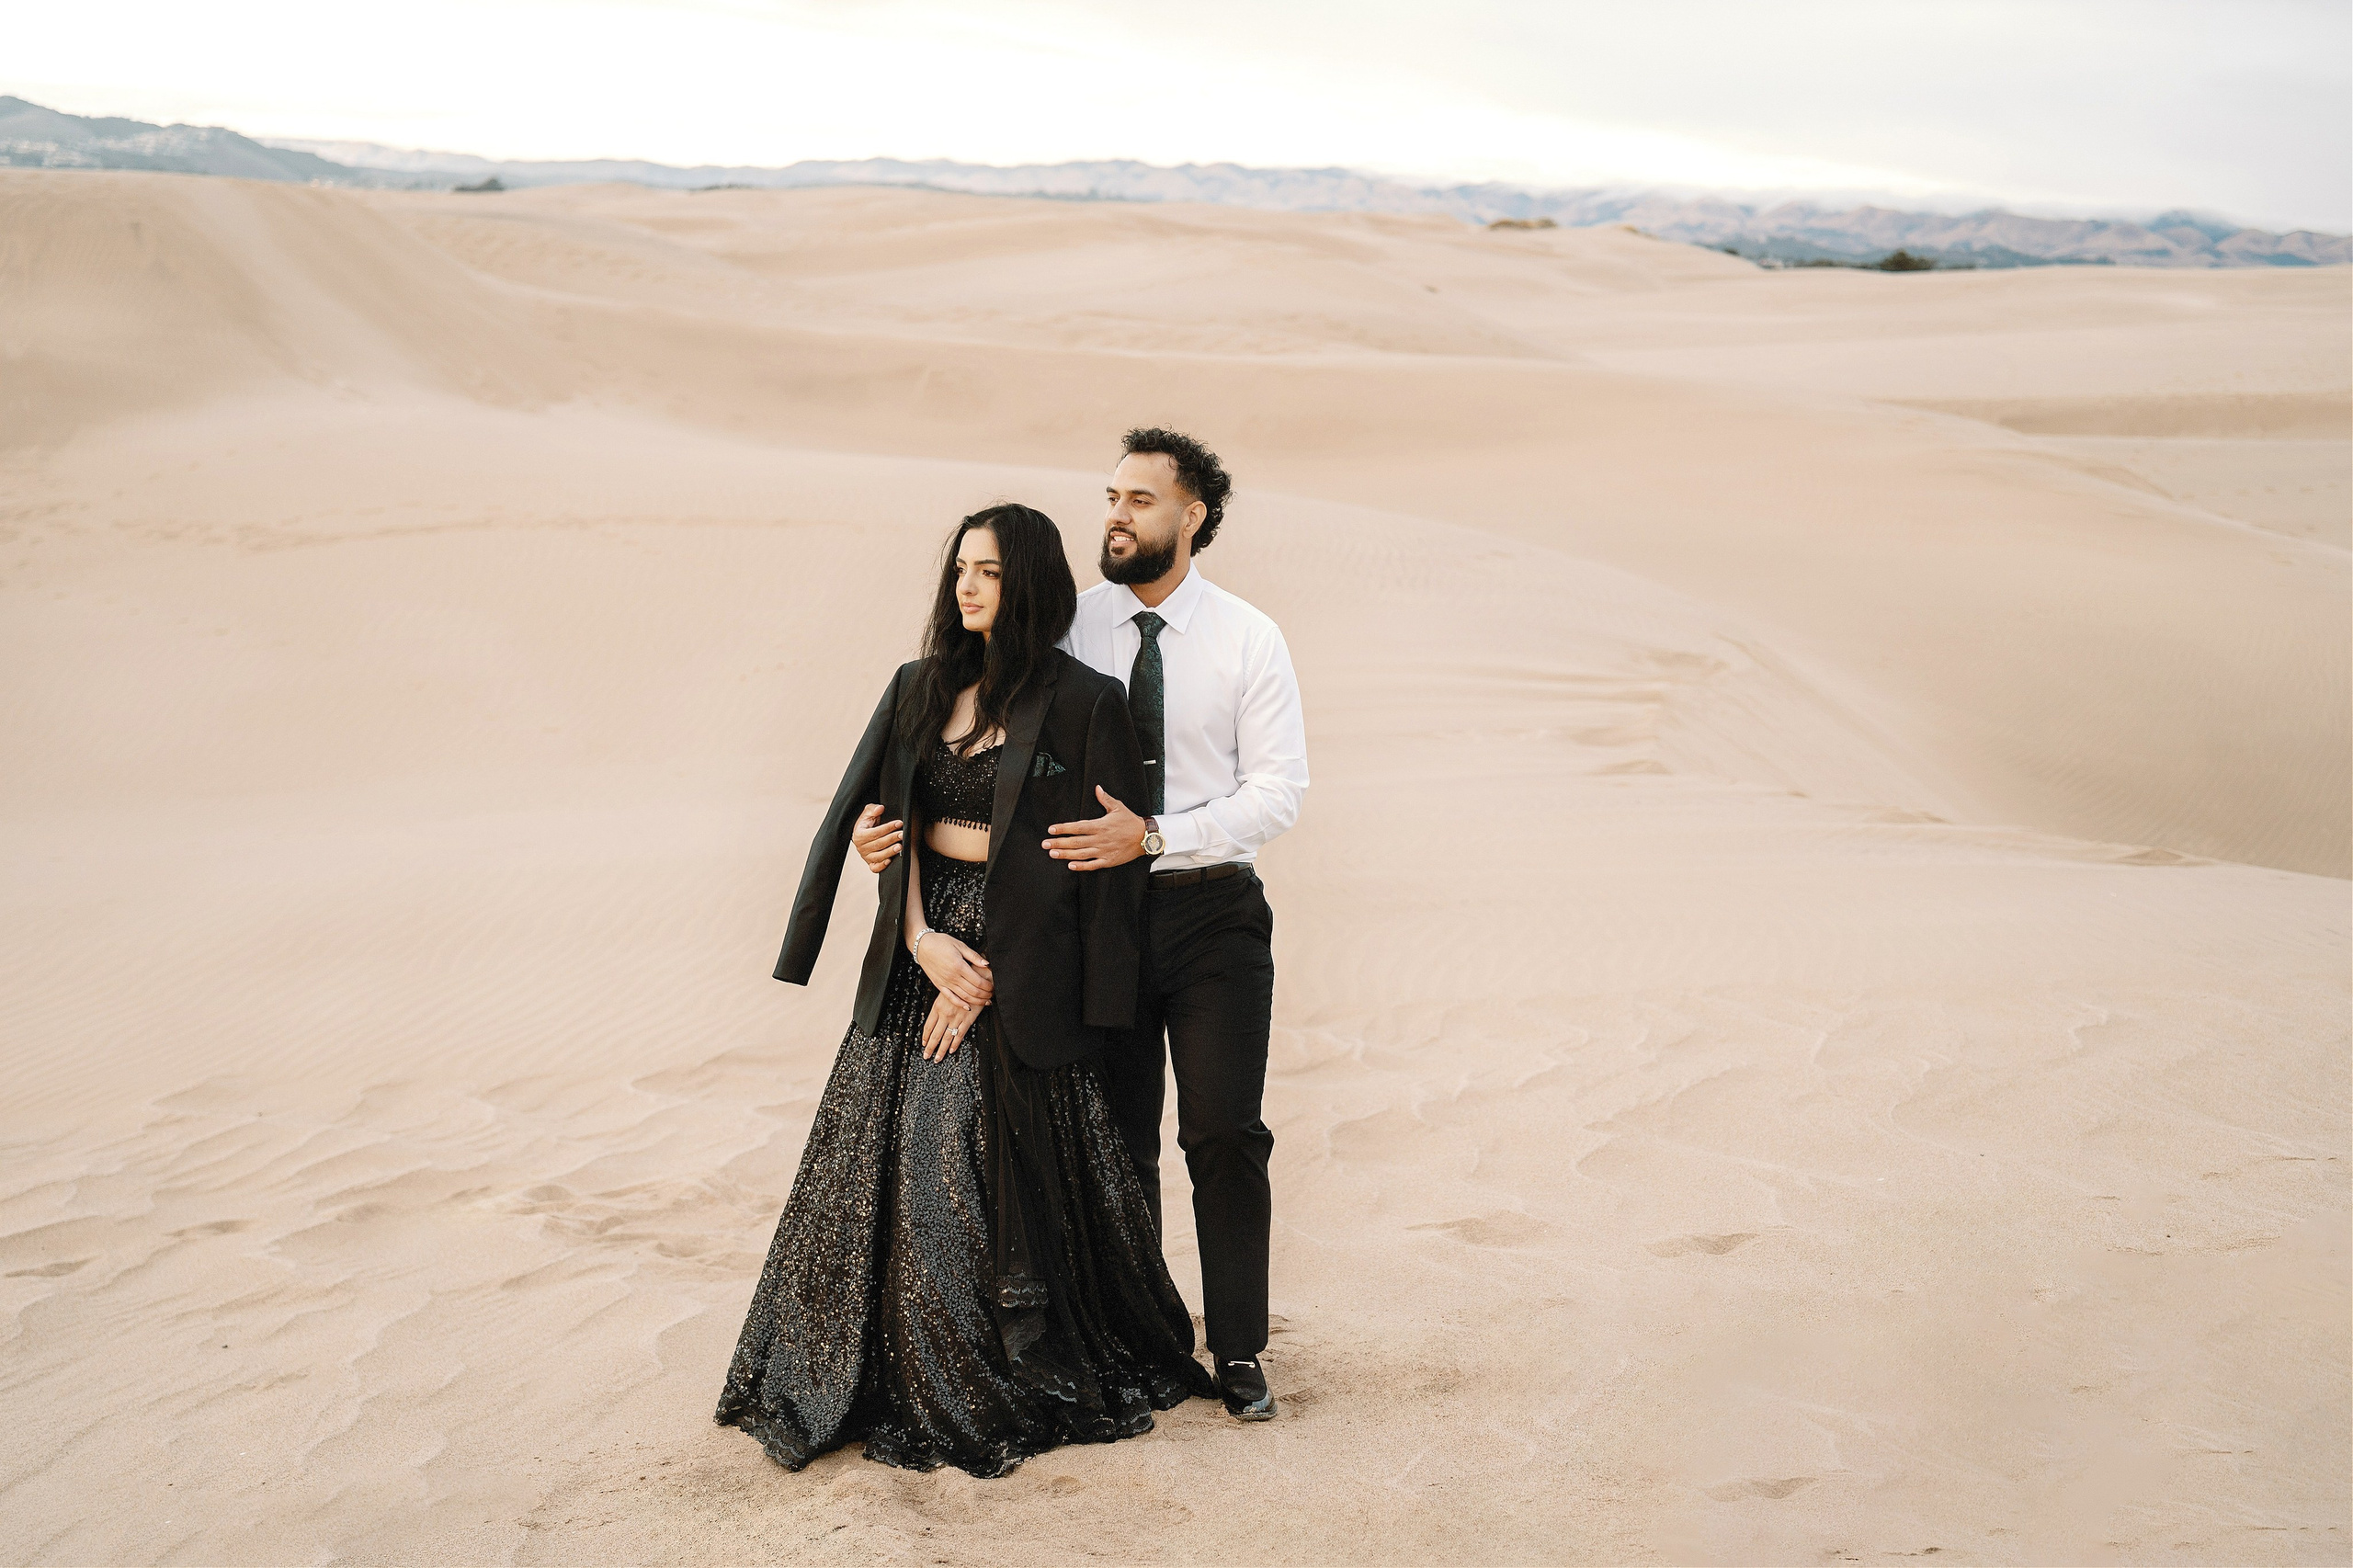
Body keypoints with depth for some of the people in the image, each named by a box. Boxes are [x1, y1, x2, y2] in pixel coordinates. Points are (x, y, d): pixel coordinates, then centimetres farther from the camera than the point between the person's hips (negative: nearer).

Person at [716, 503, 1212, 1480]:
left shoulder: (1082, 702, -6)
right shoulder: (922, 689, 10)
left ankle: (1022, 1389, 18)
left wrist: (986, 976, -14)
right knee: (895, 1168, 6)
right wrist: (921, 940, -11)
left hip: (1017, 963, -5)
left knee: (1007, 1174, 1)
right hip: (921, 948, 5)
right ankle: (902, 1387, 20)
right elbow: (888, 820, 4)